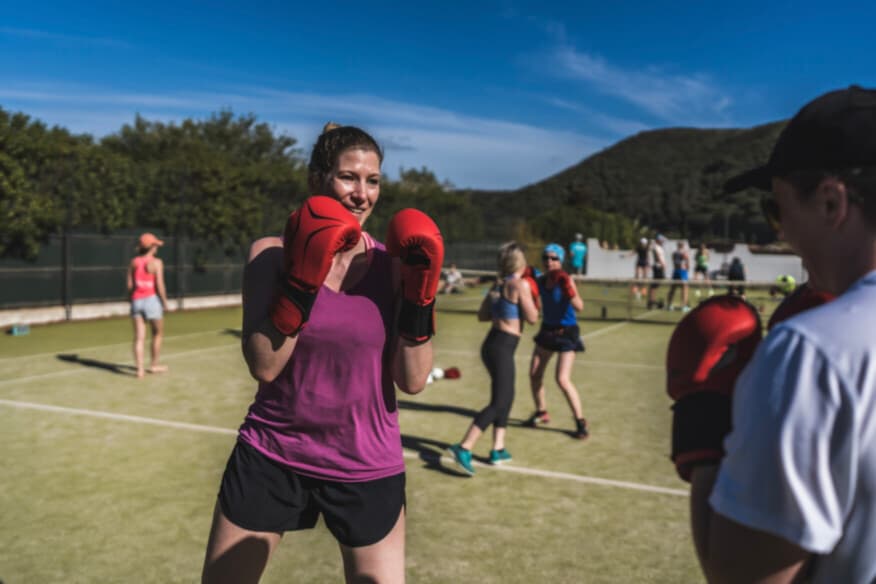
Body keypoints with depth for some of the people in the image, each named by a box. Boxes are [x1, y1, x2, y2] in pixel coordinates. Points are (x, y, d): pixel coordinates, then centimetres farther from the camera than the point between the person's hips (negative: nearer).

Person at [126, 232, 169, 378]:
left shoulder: (133, 262, 7)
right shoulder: (156, 262, -8)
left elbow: (129, 285, 7)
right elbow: (159, 285, -13)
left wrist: (132, 300, 18)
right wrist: (165, 302, -3)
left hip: (136, 300, 4)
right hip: (152, 299, -4)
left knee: (139, 337, 3)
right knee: (158, 334, 15)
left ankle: (140, 369, -3)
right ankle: (154, 365, 23)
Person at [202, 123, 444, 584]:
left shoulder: (393, 262, -4)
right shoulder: (273, 253, -6)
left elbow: (412, 382, -8)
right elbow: (264, 366, -16)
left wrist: (420, 293, -17)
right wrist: (303, 279, -24)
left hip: (366, 468, 0)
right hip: (271, 457, 0)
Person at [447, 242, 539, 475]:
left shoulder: (498, 284, 11)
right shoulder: (520, 284, -12)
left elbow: (482, 315, 16)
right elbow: (532, 318, -11)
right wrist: (531, 299, 5)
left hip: (493, 343, 9)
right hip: (502, 348, -9)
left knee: (506, 398, 18)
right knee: (498, 403, -7)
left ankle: (498, 449, 22)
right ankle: (463, 448, -12)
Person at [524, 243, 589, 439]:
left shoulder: (565, 280, -19)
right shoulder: (541, 281, -2)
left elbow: (579, 307, -31)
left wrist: (568, 290, -46)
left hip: (566, 333, -6)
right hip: (547, 330, 6)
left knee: (562, 379, -14)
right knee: (534, 374, 9)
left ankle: (581, 422, 2)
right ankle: (541, 413, 31)